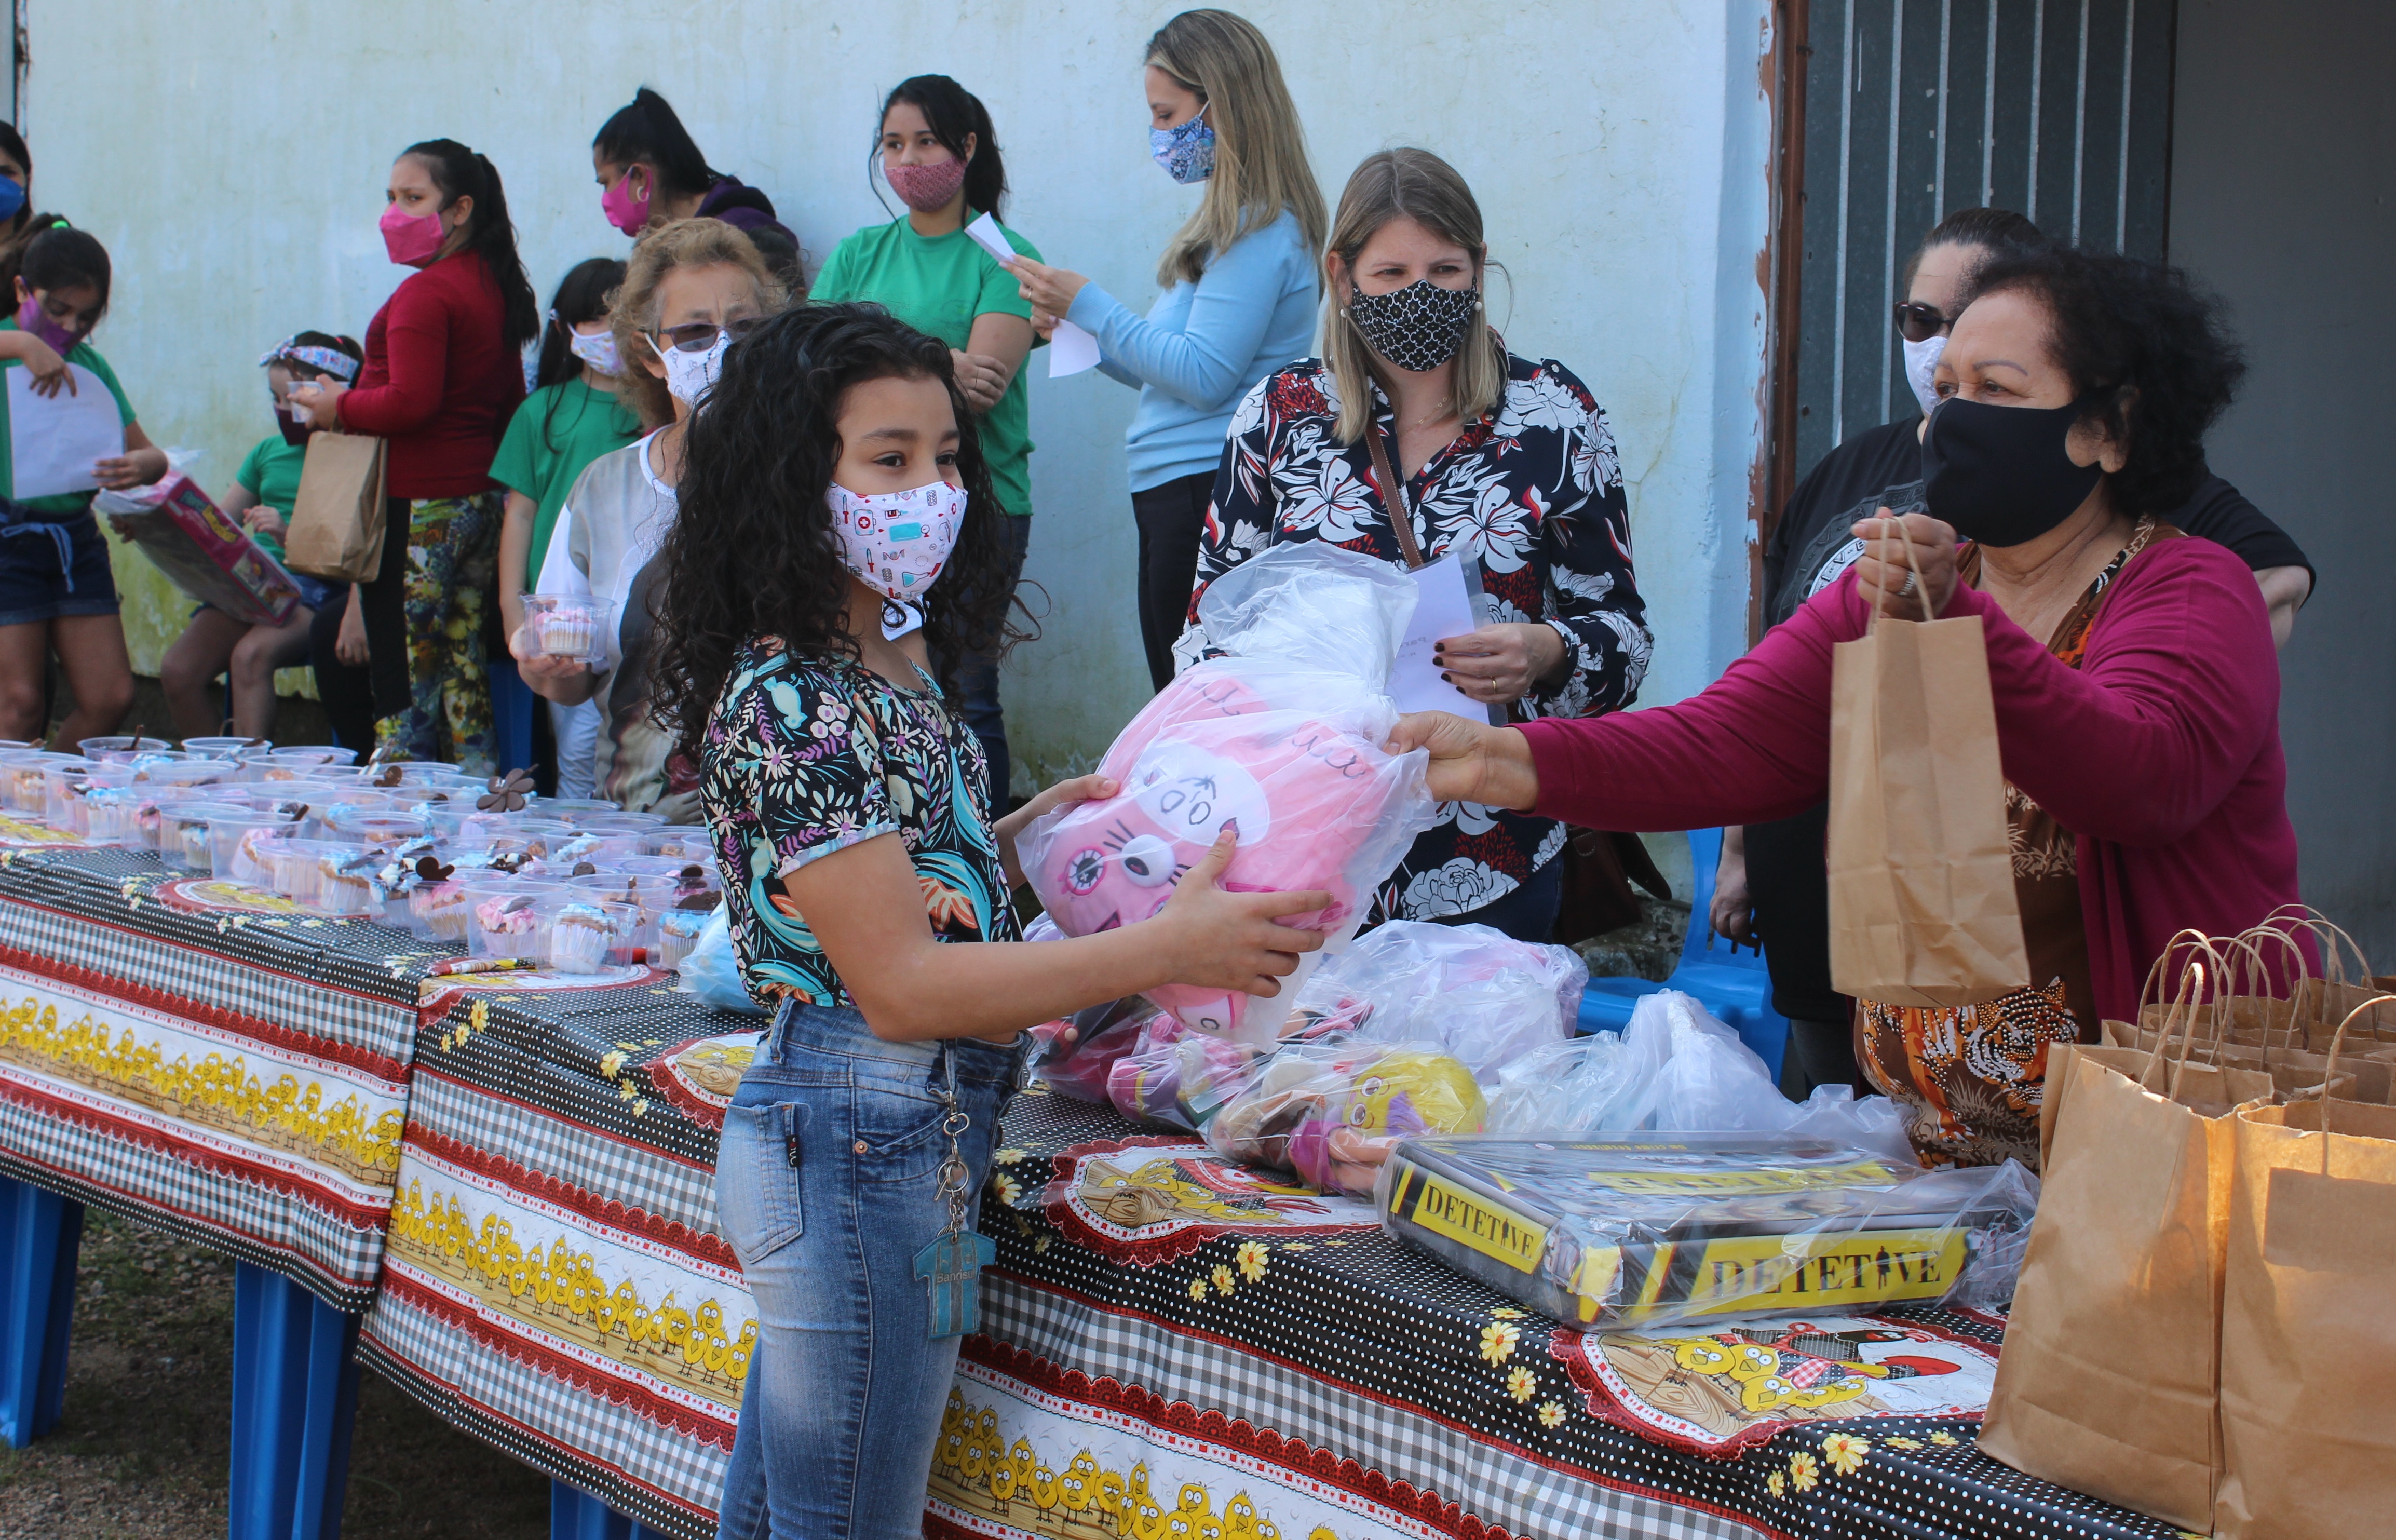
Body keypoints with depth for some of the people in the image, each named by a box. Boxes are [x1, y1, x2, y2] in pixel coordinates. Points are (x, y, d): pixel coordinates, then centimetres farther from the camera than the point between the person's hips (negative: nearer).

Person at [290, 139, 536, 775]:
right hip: (481, 501, 9)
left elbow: (412, 401, -22)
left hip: (417, 507, -9)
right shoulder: (496, 287, 14)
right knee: (463, 673, 12)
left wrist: (338, 406, -6)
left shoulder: (424, 293, -13)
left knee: (404, 683, -6)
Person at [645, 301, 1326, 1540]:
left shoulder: (890, 667, 9)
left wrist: (1026, 832, 4)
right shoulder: (789, 706, -20)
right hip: (863, 1144, -9)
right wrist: (1168, 950, -23)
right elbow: (900, 984, -23)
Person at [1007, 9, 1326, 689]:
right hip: (1178, 495, 10)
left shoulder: (1259, 230, -13)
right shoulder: (1239, 220, 18)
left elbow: (1203, 377, -18)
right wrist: (1082, 334, 12)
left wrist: (1090, 303, -10)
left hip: (1210, 497, -10)